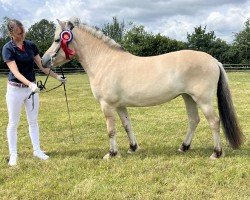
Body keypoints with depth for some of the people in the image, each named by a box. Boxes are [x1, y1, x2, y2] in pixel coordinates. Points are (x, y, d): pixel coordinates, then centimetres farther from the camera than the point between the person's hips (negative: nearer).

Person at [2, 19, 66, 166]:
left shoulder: (31, 45, 2)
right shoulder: (8, 48, -13)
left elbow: (42, 66, 8)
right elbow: (16, 72, -22)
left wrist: (57, 77, 1)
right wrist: (30, 84, -36)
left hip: (32, 87, 5)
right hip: (15, 89, -4)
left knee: (33, 121, 12)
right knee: (13, 123, 6)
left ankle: (37, 150, 22)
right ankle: (13, 154, 15)